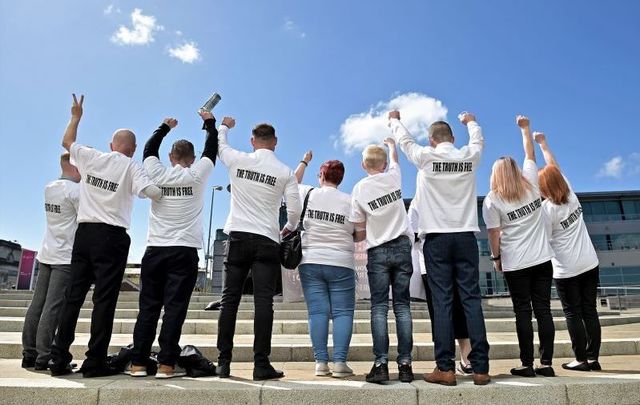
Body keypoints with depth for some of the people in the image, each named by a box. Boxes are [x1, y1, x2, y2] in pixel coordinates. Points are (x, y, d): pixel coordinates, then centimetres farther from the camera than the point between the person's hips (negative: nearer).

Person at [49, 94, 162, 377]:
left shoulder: (91, 157, 8)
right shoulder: (132, 167, -4)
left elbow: (66, 142, 26)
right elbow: (153, 193, -18)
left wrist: (75, 116, 38)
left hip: (84, 233, 5)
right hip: (112, 237, -5)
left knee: (73, 296, 10)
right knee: (104, 299, -2)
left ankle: (59, 359, 14)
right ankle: (95, 362, 1)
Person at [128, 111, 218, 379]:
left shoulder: (157, 175, 5)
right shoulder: (197, 175, 0)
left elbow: (149, 149, 24)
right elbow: (212, 149, 13)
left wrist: (165, 127, 37)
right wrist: (210, 122, 28)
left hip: (155, 250, 3)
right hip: (184, 252, -3)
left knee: (148, 308, 7)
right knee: (175, 308, -2)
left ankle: (138, 363, 10)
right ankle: (166, 364, -2)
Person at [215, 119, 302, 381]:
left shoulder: (237, 160, 2)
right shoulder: (285, 172, 0)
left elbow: (218, 143, 23)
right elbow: (295, 209, 0)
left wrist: (224, 126, 44)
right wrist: (289, 228, 22)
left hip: (238, 237, 2)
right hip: (267, 241, -1)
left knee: (230, 299, 6)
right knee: (263, 301, -2)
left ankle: (224, 362, 10)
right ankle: (261, 364, -1)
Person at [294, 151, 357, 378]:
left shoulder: (308, 194, 1)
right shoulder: (350, 201, -2)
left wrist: (304, 161, 33)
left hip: (310, 262, 2)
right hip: (341, 264, -1)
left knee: (317, 312, 4)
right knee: (342, 312, 4)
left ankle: (321, 362, 4)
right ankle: (340, 362, 0)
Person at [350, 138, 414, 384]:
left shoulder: (359, 189, -1)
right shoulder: (394, 177, 5)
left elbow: (360, 232, 1)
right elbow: (394, 159, 32)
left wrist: (356, 236, 23)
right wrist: (391, 144, 51)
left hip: (377, 252, -2)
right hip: (402, 248, 2)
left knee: (379, 307, 0)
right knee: (402, 306, 4)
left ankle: (381, 364, -4)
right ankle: (404, 364, 4)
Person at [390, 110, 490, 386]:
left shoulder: (426, 157, -1)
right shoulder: (469, 156, 7)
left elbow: (405, 140, 18)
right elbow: (478, 140, 30)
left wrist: (394, 120, 39)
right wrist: (471, 122, 52)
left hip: (437, 238, -2)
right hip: (466, 237, 2)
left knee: (442, 302, -2)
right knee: (471, 300, 2)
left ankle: (445, 368, 1)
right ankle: (480, 367, 5)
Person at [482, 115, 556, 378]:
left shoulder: (492, 200, -6)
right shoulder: (531, 186, 3)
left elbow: (494, 234, -6)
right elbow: (530, 155, 17)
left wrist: (496, 258, 6)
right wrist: (525, 129, 25)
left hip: (516, 263, -3)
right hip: (542, 259, 3)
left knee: (523, 313, 3)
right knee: (543, 310, 6)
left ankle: (527, 364, 7)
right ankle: (546, 363, 9)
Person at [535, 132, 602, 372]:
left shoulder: (546, 208, -15)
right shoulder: (571, 195, 2)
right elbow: (554, 168, 14)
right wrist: (543, 144, 23)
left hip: (566, 270, -6)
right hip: (590, 264, 6)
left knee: (573, 314, 3)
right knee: (590, 311, 8)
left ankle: (581, 360, 7)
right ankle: (593, 358, 13)